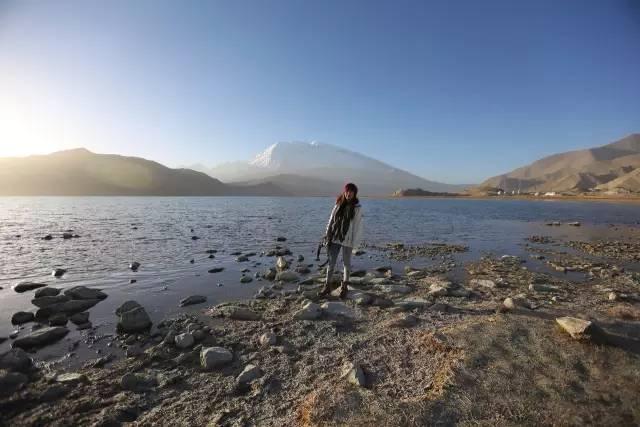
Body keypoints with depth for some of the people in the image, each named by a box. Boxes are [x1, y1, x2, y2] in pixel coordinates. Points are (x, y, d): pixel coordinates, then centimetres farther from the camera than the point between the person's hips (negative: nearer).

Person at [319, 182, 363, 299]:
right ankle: (327, 286, 18)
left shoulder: (357, 208, -5)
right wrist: (327, 235, 2)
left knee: (346, 263, 10)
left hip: (347, 240, -3)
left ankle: (344, 287, 25)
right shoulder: (338, 204, 5)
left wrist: (354, 243, -10)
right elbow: (331, 220, 7)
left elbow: (357, 226, -6)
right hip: (334, 238, 3)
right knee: (331, 262, 6)